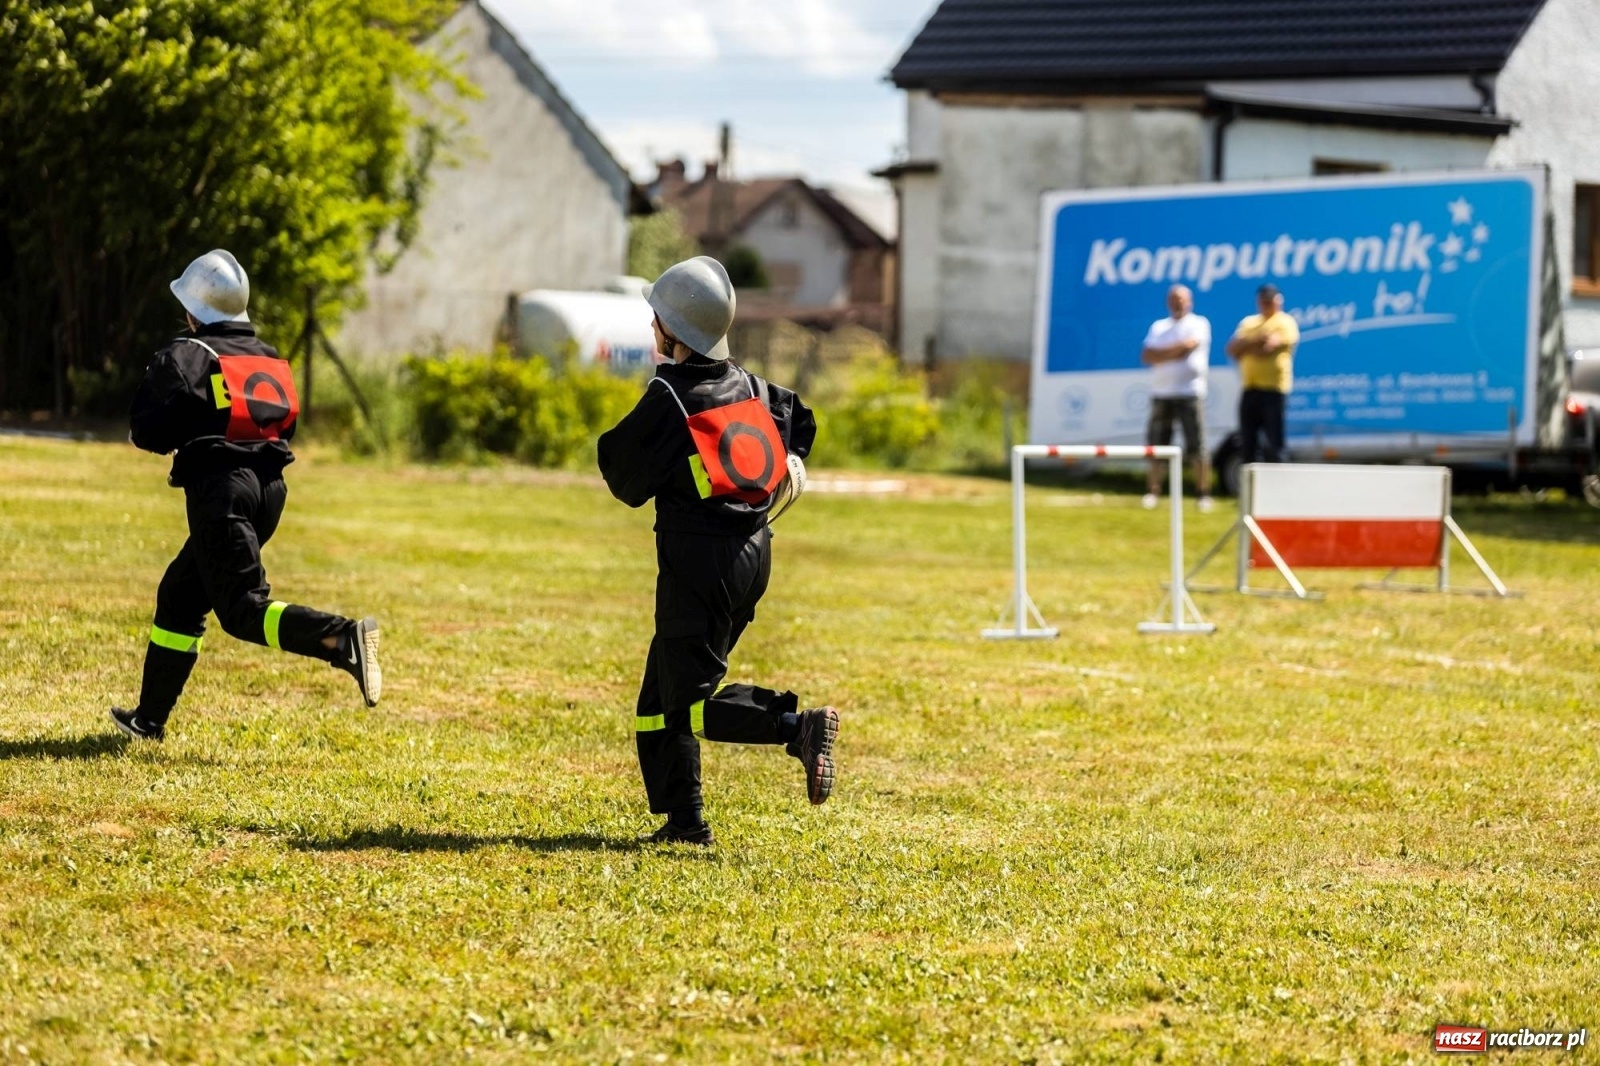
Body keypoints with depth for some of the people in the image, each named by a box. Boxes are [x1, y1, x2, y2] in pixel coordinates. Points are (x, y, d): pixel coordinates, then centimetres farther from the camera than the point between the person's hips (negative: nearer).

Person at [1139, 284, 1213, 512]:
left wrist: (1162, 353, -4)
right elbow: (1147, 356, 4)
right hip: (1161, 393, 4)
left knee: (1197, 447, -8)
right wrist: (1176, 349, -9)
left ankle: (1204, 494, -6)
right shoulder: (1159, 327, 17)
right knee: (1156, 444, 2)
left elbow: (1187, 347, -13)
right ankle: (1152, 492, 7)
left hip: (1190, 392, -4)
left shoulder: (1199, 324, 5)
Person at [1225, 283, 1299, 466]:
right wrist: (1256, 340, -8)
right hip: (1249, 389, 6)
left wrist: (1244, 346, 2)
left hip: (1273, 389, -6)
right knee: (1247, 443, 6)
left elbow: (1267, 347, -14)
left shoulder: (1285, 323, 0)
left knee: (1274, 443, -9)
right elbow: (1232, 348, 8)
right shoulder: (1249, 322, 20)